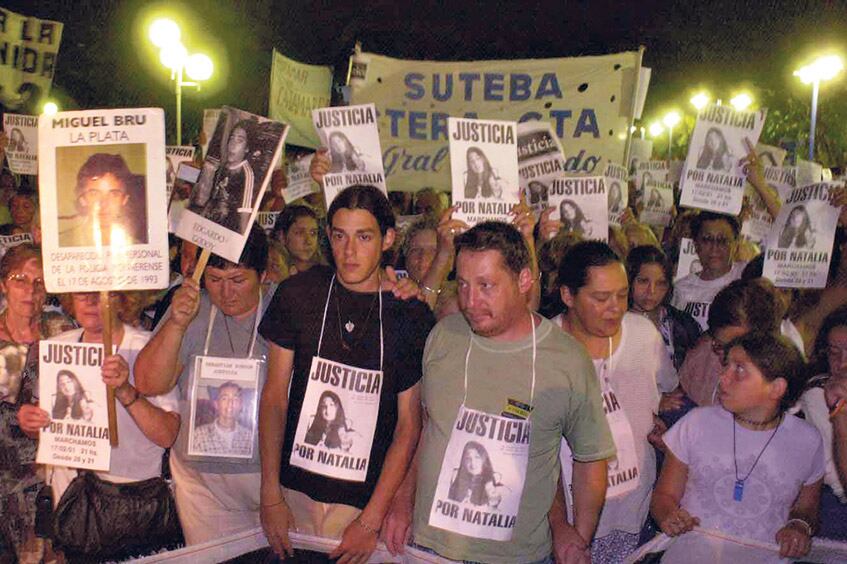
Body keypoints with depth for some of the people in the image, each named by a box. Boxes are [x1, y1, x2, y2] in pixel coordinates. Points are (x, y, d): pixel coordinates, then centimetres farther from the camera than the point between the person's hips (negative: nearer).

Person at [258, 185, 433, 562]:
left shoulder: (411, 315, -7)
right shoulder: (298, 294, -4)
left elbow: (409, 424, -6)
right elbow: (274, 397, -1)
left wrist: (371, 520, -8)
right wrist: (271, 497, -4)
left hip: (367, 498, -1)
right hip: (294, 489, 1)